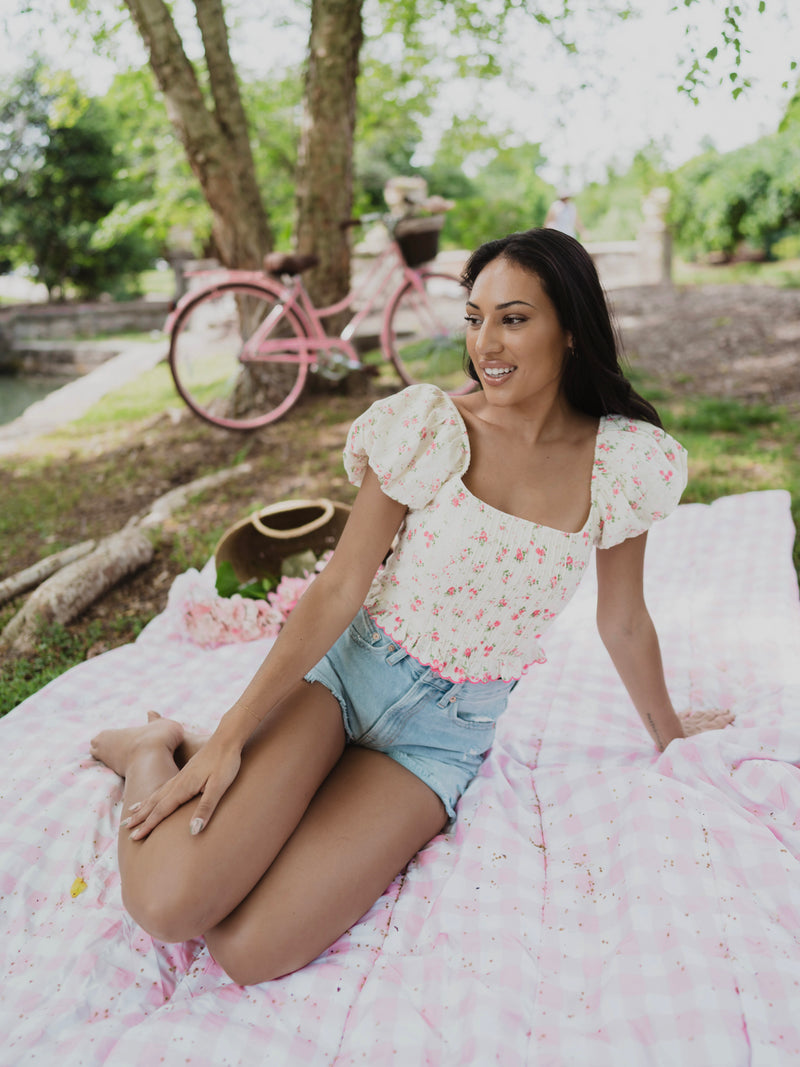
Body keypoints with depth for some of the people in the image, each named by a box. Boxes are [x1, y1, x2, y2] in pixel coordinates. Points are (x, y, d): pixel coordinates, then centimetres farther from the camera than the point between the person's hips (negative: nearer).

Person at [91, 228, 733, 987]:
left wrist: (667, 729, 22)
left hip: (446, 735, 2)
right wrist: (231, 735, -14)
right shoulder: (428, 427, -10)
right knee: (167, 903, -21)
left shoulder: (621, 461, -6)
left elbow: (622, 623, 8)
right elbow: (339, 589, -11)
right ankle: (156, 752, 11)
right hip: (345, 666, -1)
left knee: (248, 951, -16)